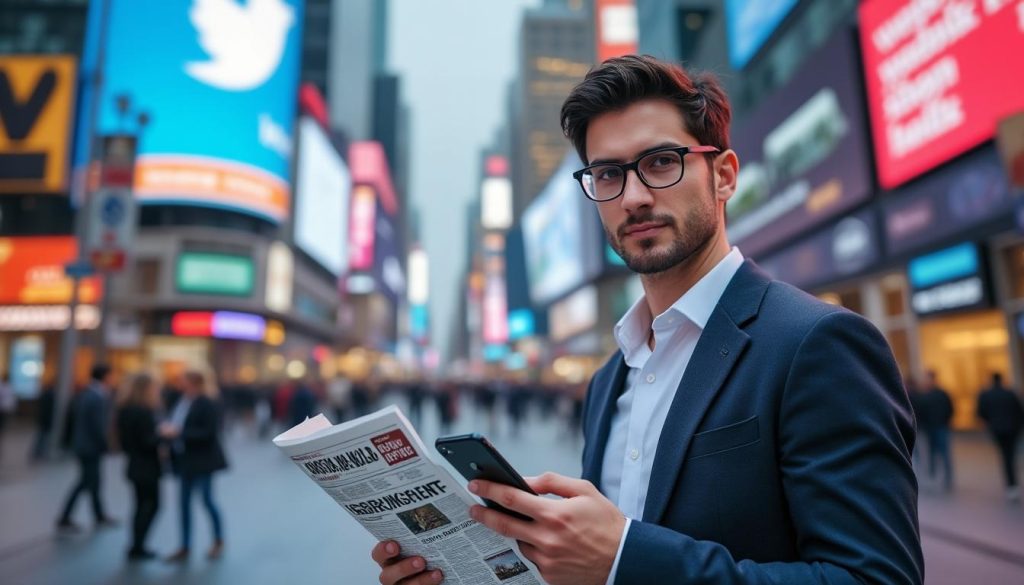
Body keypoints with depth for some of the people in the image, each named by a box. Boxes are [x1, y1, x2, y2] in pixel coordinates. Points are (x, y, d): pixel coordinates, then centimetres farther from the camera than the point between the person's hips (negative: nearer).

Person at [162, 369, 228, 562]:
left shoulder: (207, 404, -17)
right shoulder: (182, 401, 2)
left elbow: (208, 433, -22)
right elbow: (177, 425, 13)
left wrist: (178, 432, -24)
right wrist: (168, 429, -9)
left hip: (202, 460, -7)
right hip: (185, 459, 7)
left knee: (207, 500, 4)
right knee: (185, 502, 10)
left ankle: (219, 541, 24)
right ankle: (185, 548, 21)